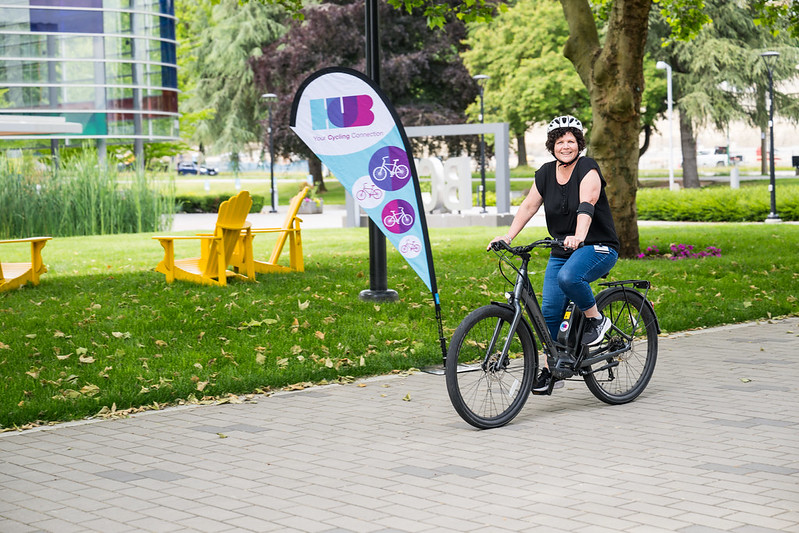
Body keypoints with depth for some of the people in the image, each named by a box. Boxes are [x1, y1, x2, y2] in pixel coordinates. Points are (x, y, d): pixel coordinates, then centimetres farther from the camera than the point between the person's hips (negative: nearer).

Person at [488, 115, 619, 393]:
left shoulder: (588, 168, -13)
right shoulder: (546, 173, 5)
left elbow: (586, 205, -29)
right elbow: (529, 206, 1)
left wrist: (578, 236, -46)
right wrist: (507, 237, -13)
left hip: (598, 247, -6)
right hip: (561, 252, 6)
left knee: (568, 277, -35)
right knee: (549, 310, -3)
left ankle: (596, 319, -10)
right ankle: (549, 369, 10)